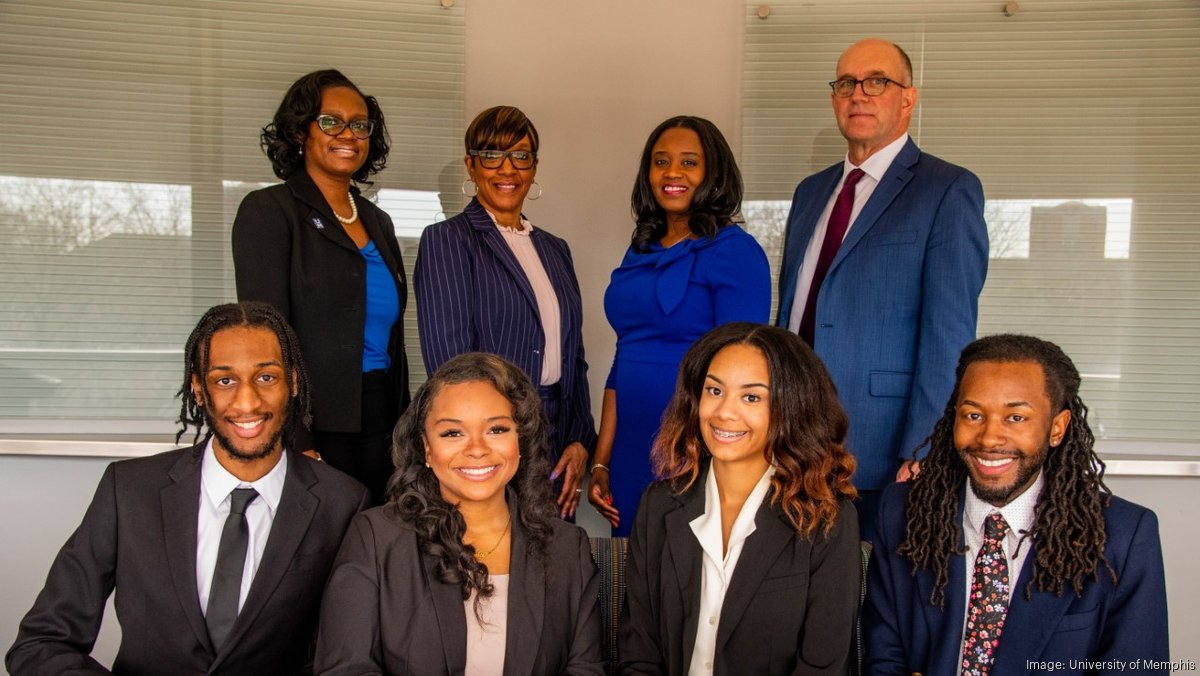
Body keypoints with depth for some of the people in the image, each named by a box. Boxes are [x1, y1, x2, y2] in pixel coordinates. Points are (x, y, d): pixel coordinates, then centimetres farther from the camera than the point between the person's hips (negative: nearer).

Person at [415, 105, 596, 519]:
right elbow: (448, 358, -12)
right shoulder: (446, 241, -4)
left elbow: (573, 356, 15)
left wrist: (581, 440, 3)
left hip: (557, 449, 5)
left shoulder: (554, 250, 15)